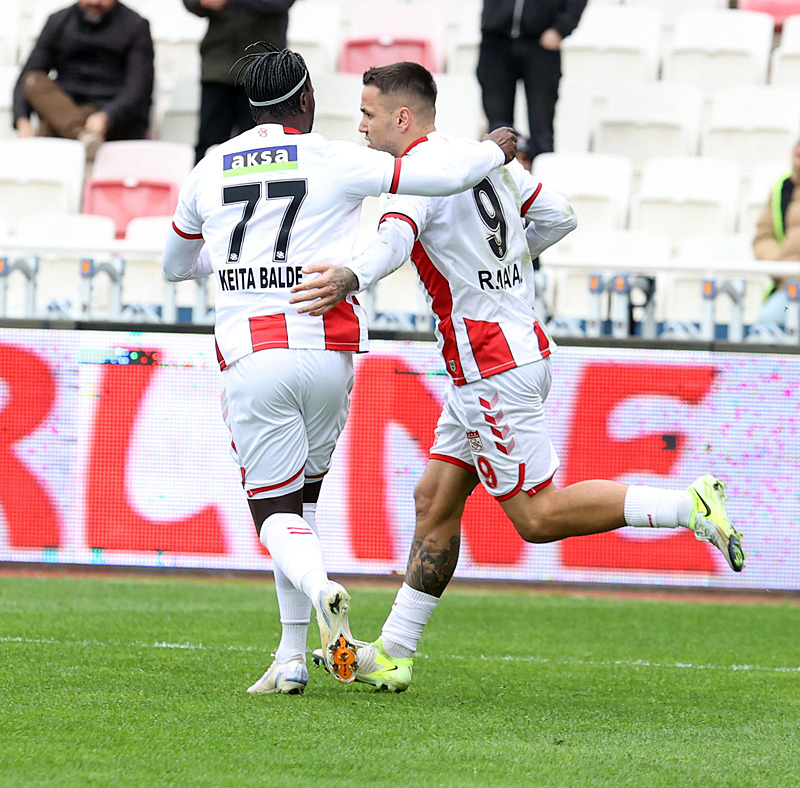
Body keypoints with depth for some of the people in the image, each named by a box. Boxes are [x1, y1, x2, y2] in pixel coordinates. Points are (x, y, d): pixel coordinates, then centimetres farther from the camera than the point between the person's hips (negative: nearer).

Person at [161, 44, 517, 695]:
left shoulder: (209, 173, 10)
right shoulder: (335, 161, -1)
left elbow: (175, 266, 26)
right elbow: (445, 175, -6)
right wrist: (497, 149, 15)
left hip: (251, 358, 0)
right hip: (328, 353, 0)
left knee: (276, 509, 6)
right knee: (301, 495, 18)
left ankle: (321, 590, -28)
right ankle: (292, 654, 9)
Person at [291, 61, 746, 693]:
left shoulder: (417, 170, -15)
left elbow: (395, 238, -38)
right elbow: (559, 217, 19)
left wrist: (351, 278, -57)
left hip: (491, 369, -10)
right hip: (521, 347, 10)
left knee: (538, 515, -4)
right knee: (435, 500, 10)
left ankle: (689, 506, -8)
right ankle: (393, 654, 11)